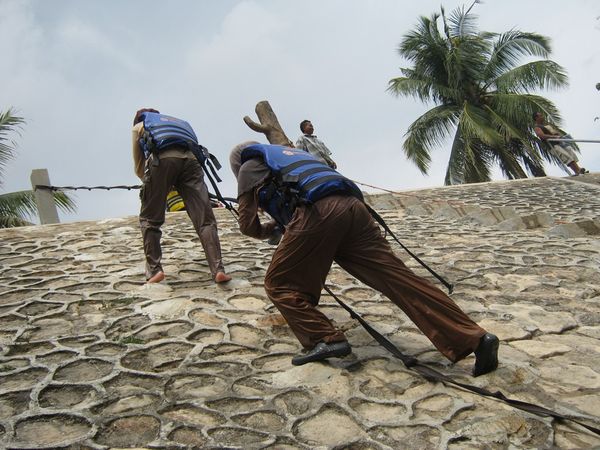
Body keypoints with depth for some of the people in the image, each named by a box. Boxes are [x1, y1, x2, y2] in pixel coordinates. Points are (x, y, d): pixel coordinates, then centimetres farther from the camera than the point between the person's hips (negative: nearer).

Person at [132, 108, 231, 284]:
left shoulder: (139, 126, 34)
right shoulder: (178, 121, 43)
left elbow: (138, 167, 35)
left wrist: (148, 183, 53)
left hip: (162, 159, -2)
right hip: (191, 159, 3)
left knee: (150, 219, 12)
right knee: (205, 220, -2)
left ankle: (154, 270, 5)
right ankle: (218, 270, -12)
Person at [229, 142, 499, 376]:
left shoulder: (250, 165, 24)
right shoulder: (290, 152, 42)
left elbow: (248, 225, 19)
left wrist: (270, 229, 39)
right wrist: (283, 223, 58)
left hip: (316, 211, -6)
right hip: (352, 206, 6)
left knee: (280, 284, 11)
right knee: (398, 278, -3)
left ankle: (325, 340, -8)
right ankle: (474, 338, -11)